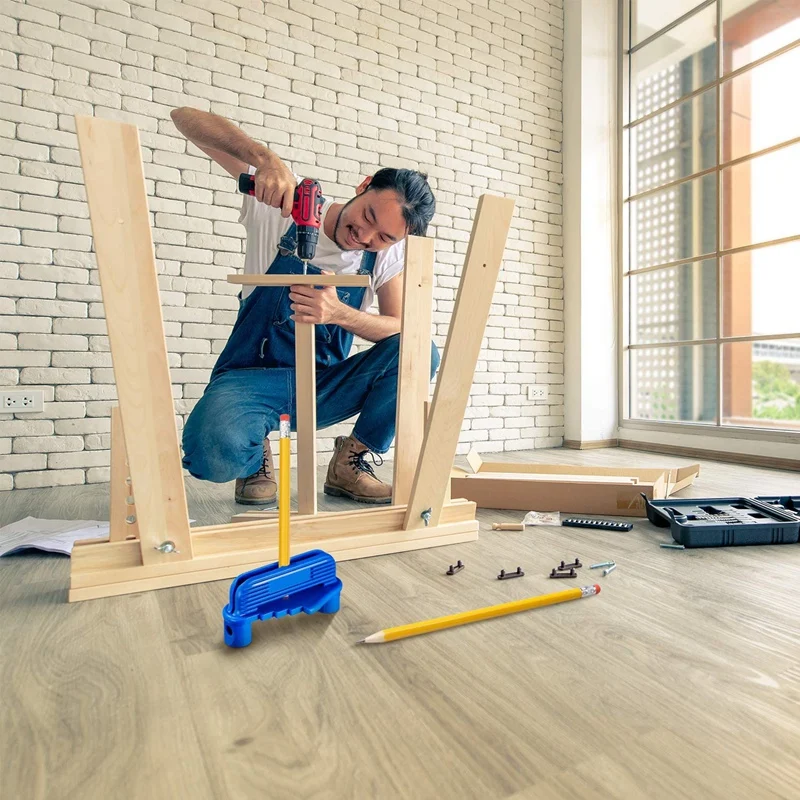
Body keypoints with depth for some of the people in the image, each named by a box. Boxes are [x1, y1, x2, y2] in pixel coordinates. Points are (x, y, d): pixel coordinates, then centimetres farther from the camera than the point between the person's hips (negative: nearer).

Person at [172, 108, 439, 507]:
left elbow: (402, 328, -11)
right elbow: (187, 118, -10)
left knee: (422, 354, -19)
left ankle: (351, 462, -3)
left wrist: (340, 314, -30)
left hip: (323, 390, 3)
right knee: (216, 454, -35)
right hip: (251, 379, -2)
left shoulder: (389, 252, -1)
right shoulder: (285, 204, -9)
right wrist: (267, 159, -30)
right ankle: (255, 458, 3)